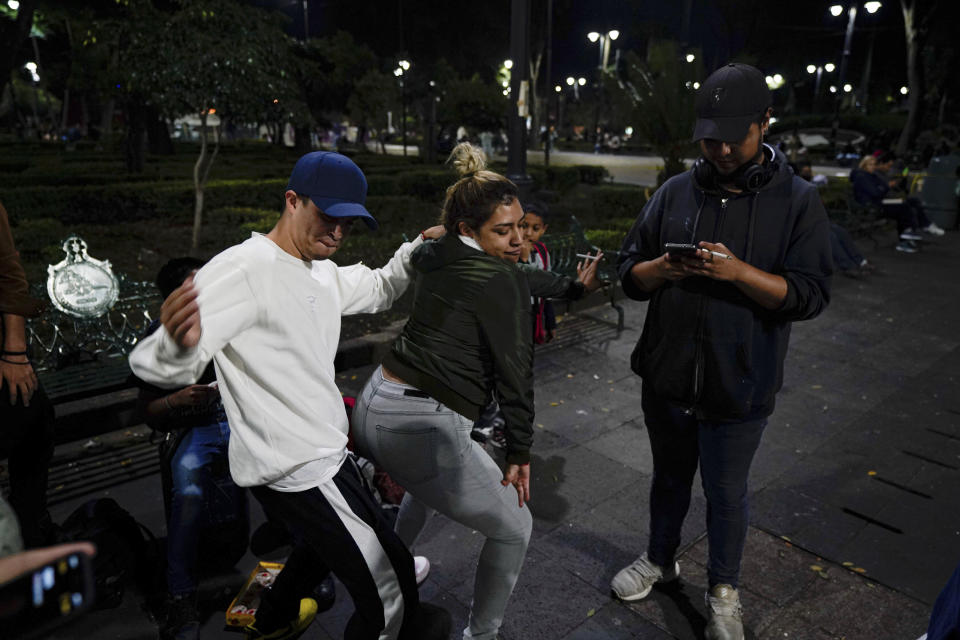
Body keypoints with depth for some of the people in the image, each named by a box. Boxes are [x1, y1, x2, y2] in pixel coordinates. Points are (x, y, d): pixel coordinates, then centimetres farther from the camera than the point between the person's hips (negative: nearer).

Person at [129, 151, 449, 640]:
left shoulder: (322, 271, 8)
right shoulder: (242, 269, -21)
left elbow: (377, 289, 24)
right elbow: (157, 367, -28)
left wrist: (417, 248, 6)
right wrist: (178, 343, -52)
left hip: (319, 450, 11)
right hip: (297, 468, -10)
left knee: (325, 540, 34)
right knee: (388, 590, -3)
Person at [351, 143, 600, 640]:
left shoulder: (435, 259, 9)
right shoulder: (500, 282, -15)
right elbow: (515, 371, -10)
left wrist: (572, 285, 33)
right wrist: (520, 453, 1)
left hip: (372, 407, 9)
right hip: (422, 431, -9)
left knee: (430, 481, 41)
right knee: (514, 530, 13)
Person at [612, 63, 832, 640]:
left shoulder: (798, 201, -6)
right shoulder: (675, 193, 1)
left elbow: (811, 294, -12)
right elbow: (629, 273, 3)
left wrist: (738, 272, -27)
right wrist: (659, 270, -20)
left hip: (739, 387, -2)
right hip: (666, 376, 3)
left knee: (726, 493, 14)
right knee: (670, 477, 22)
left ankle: (724, 589, 39)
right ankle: (661, 558, 47)